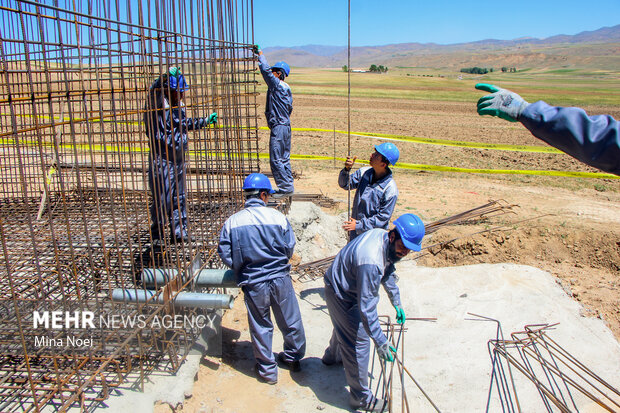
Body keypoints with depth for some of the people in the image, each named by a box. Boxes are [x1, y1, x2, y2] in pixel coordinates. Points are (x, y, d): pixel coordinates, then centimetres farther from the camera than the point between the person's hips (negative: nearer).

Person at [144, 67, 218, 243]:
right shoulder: (158, 105, -12)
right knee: (162, 199, -1)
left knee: (179, 198, 14)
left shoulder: (179, 106, 12)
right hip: (162, 160, -8)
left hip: (179, 159, 8)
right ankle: (156, 233, 18)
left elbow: (186, 123, 28)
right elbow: (153, 93, -35)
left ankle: (179, 232, 25)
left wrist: (206, 120, 29)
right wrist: (165, 77, -47)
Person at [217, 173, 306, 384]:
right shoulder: (277, 217, -11)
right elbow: (290, 248, -4)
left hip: (253, 284, 0)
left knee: (260, 326, 16)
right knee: (290, 321, 21)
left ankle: (267, 370, 31)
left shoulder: (232, 222, -8)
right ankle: (293, 357, 41)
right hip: (280, 279, 0)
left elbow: (226, 255, -3)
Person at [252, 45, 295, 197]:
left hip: (278, 126, -10)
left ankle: (285, 187, -3)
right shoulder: (286, 88, 15)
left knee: (275, 159, -6)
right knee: (284, 158, 14)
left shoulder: (277, 84, -11)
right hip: (285, 125, 10)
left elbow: (265, 70, -17)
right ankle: (288, 186, 20)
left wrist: (260, 53, -5)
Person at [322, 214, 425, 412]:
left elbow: (389, 272, 7)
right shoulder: (371, 261, -41)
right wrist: (380, 342, -32)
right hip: (340, 295, -10)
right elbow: (366, 306, -36)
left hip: (346, 286, 10)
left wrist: (396, 302, 11)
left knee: (345, 327, 32)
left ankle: (332, 356, 62)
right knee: (358, 341, -2)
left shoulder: (382, 235, -12)